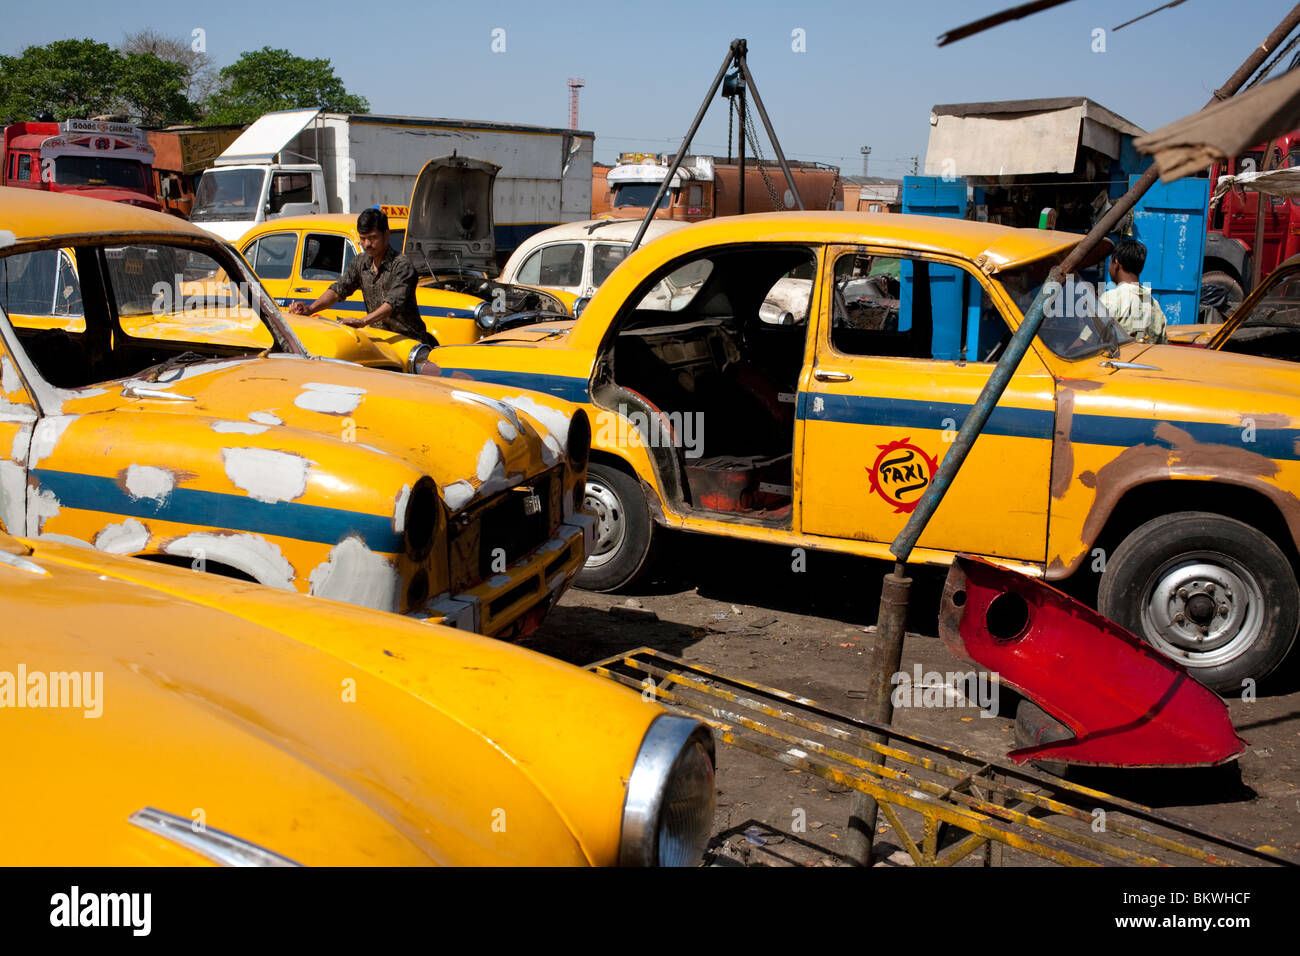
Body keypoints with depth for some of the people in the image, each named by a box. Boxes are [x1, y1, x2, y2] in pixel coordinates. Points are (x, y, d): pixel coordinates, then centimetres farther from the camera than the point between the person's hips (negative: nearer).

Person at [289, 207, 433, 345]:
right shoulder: (360, 263, 12)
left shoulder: (402, 265, -10)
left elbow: (394, 302, -23)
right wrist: (310, 309, -13)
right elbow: (338, 289, 4)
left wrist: (363, 321, -37)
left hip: (410, 340, -6)